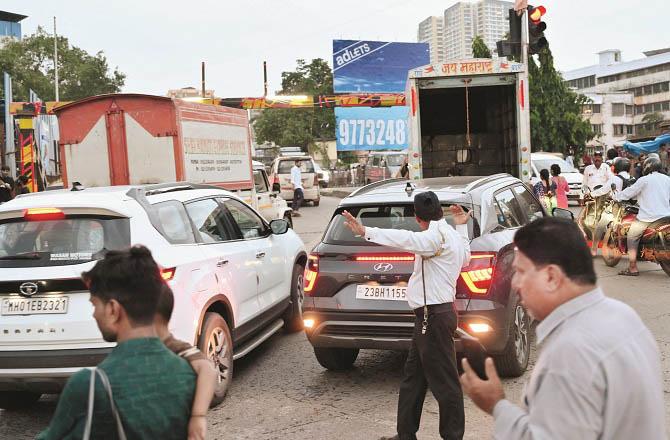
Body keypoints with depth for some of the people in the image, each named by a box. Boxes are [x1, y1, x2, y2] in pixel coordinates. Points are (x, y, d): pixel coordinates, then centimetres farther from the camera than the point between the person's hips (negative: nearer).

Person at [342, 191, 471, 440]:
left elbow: (406, 240, -35)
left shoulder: (438, 235, -16)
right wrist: (462, 227, 35)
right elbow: (465, 258, 35)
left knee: (444, 381, -2)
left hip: (434, 317, -11)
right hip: (431, 316, 11)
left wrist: (365, 232, -42)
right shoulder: (452, 235, 15)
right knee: (413, 378, 15)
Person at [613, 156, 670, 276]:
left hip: (647, 218, -5)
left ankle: (633, 268, -2)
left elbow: (629, 192, 0)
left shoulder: (644, 180, -4)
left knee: (631, 238, 4)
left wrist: (615, 196, 14)